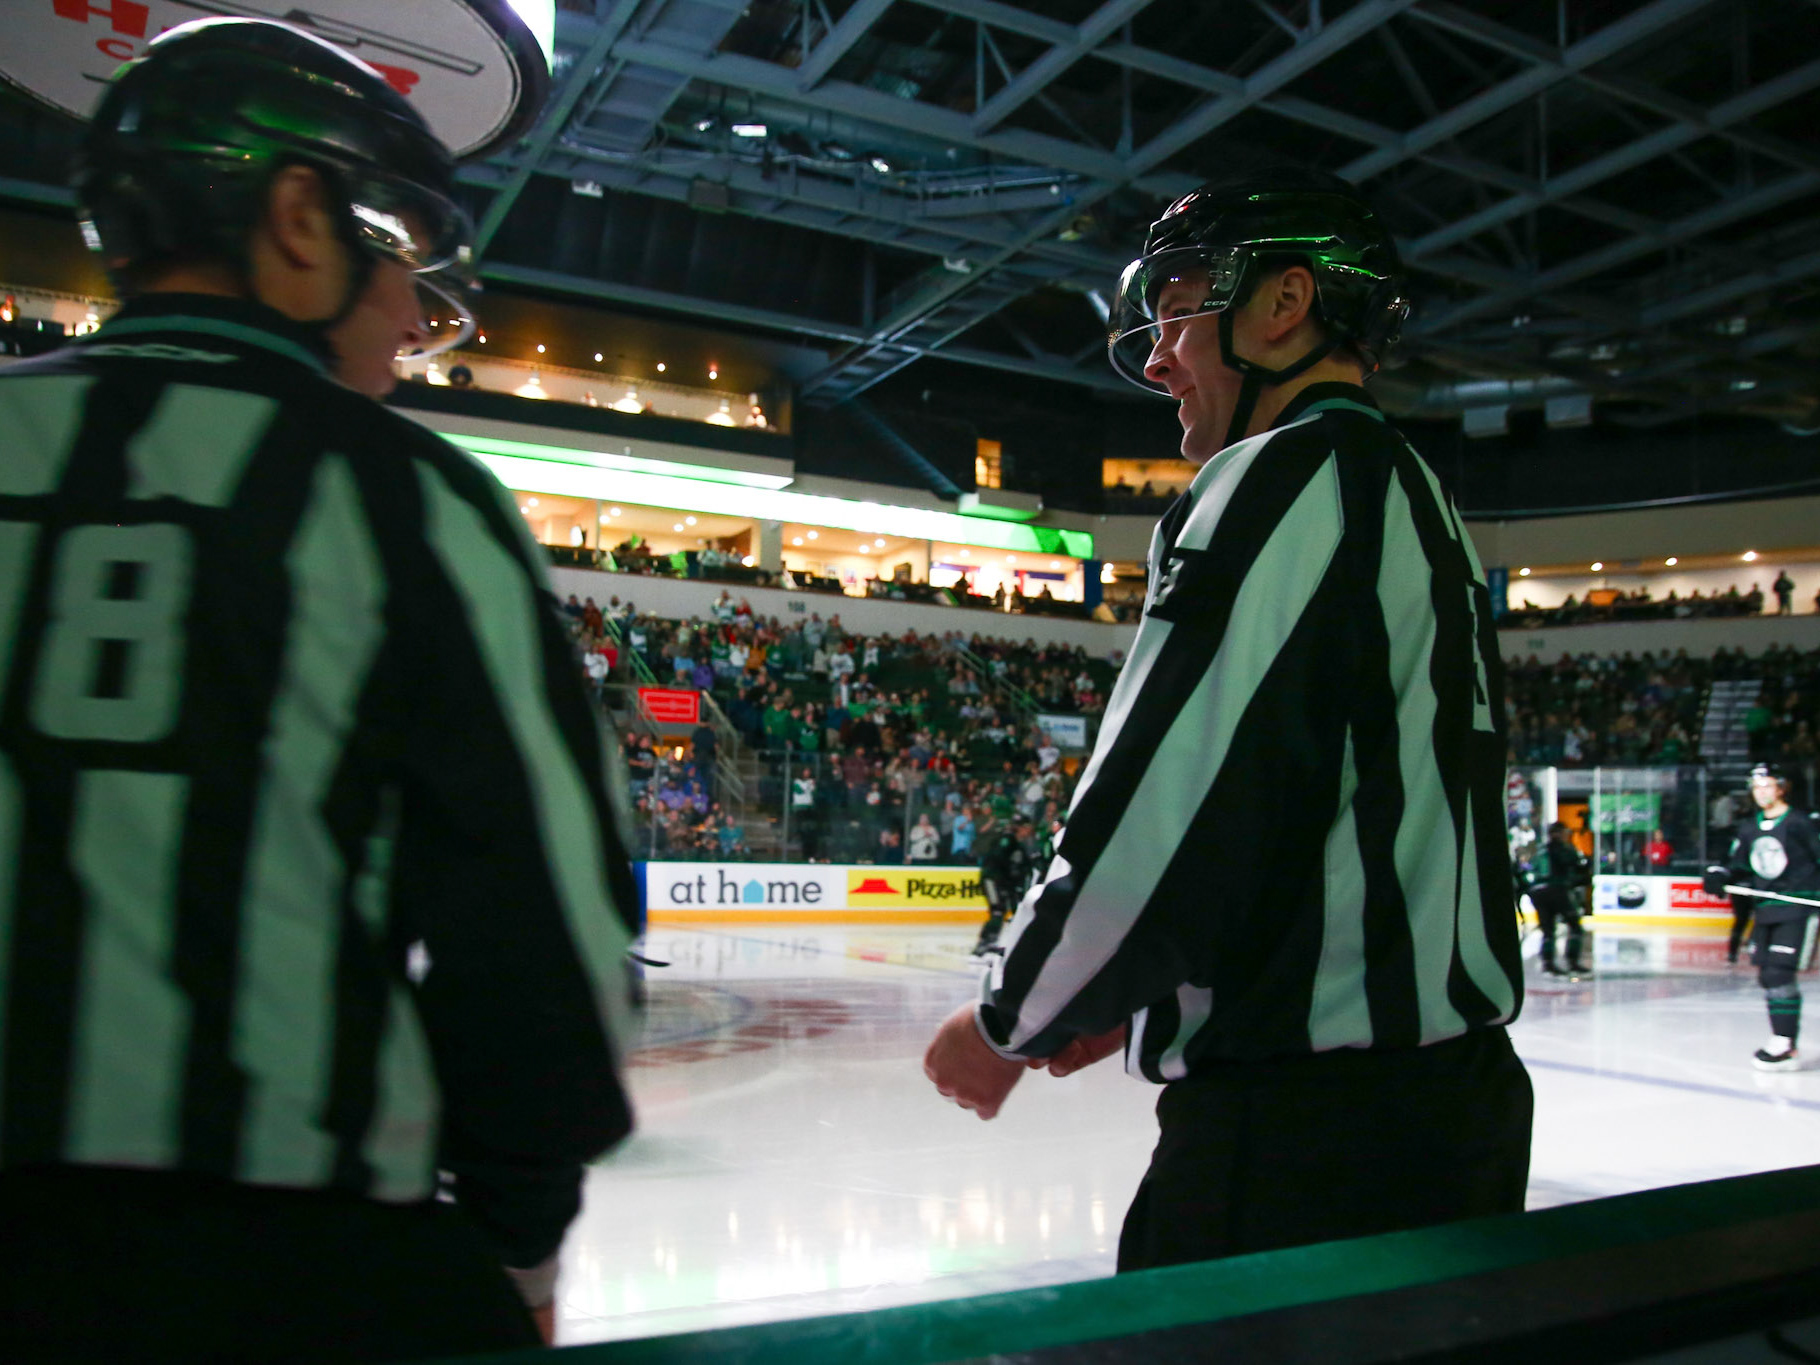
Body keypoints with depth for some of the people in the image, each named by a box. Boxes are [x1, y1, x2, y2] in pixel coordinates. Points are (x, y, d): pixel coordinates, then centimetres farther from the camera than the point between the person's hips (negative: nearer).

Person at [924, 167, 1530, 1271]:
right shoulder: (1421, 503, 19)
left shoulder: (1286, 475, -13)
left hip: (1306, 1141, -10)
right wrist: (1143, 1001, 17)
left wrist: (1010, 1022, -5)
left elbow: (1162, 818, -21)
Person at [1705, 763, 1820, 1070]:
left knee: (1779, 972, -16)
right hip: (1766, 908, 7)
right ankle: (1784, 1039, 21)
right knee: (1767, 975, 10)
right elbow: (1737, 865, 17)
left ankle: (1786, 1047, -13)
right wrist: (1719, 875, -3)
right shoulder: (1747, 828, 11)